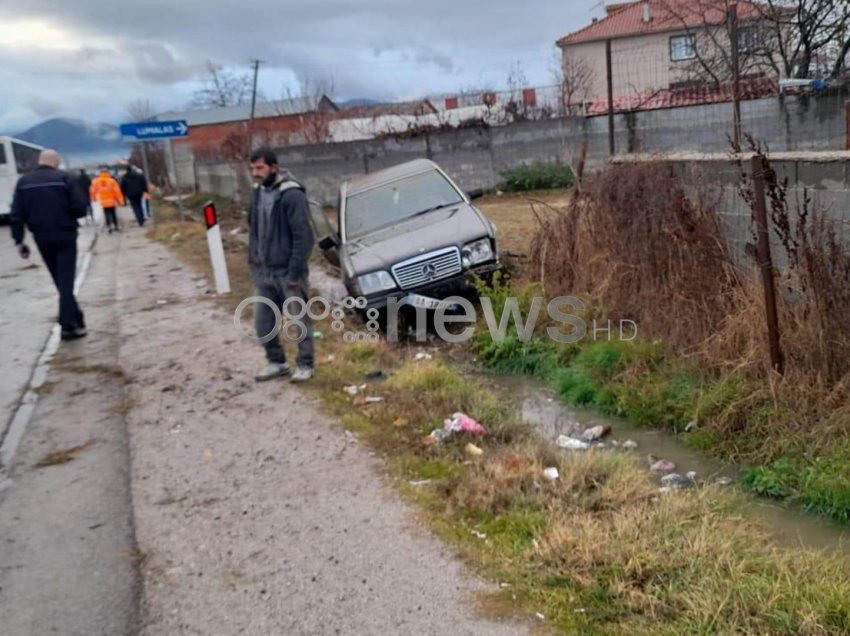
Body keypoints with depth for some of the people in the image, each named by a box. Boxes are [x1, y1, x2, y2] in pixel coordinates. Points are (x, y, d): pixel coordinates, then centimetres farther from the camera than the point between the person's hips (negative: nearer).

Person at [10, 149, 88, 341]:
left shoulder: (24, 182, 6)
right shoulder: (63, 178, -4)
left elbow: (17, 214, 2)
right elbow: (80, 208, -10)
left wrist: (19, 240, 6)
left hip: (42, 238, 4)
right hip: (65, 235, -3)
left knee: (60, 281, 15)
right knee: (66, 280, -4)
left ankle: (75, 320, 22)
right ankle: (69, 325, -11)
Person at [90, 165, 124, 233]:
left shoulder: (96, 181, -5)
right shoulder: (111, 180, -13)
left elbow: (93, 190, 4)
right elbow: (117, 191, -13)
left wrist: (93, 197, 23)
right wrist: (120, 200, -5)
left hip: (103, 201, 1)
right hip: (111, 201, -1)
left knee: (107, 214, 9)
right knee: (113, 213, 13)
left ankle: (110, 227, 3)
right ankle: (116, 226, 18)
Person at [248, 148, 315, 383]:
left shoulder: (292, 195, -15)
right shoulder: (258, 192, 7)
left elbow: (303, 237, -18)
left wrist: (295, 272, -19)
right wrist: (253, 263, 10)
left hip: (287, 272, -7)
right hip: (264, 272, 7)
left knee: (300, 320, 6)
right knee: (264, 322, 12)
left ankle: (305, 365, 18)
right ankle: (276, 362, 27)